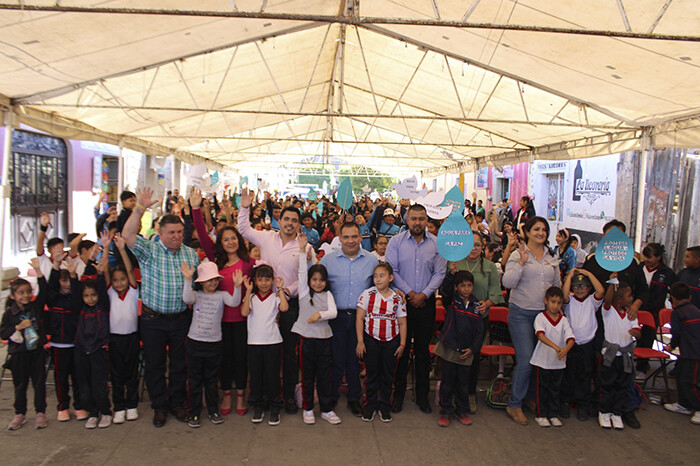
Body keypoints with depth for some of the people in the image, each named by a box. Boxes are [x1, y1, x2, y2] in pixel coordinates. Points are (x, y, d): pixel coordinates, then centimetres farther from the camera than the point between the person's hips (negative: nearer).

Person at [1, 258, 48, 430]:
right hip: (19, 353, 0)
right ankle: (20, 414, 25)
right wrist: (18, 327, -20)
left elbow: (44, 291, -15)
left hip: (37, 351, 0)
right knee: (20, 385, 12)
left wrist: (38, 271, -24)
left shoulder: (36, 306, -2)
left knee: (39, 382, 7)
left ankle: (40, 413, 18)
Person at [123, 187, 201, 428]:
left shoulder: (191, 253, 5)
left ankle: (178, 403, 30)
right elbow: (128, 235, -21)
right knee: (154, 364, 10)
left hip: (182, 318, 2)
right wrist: (140, 207, -28)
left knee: (180, 363, 13)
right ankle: (159, 406, 26)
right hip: (154, 319, -2)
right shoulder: (150, 251, -6)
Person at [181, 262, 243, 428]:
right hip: (195, 342, 0)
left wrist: (237, 286, -36)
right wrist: (188, 280, -33)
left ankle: (213, 410, 26)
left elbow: (234, 303, -19)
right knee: (195, 380, 8)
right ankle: (194, 413, 20)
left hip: (214, 344, 0)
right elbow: (187, 299, -22)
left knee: (212, 379, 13)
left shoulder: (222, 295, 0)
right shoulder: (196, 295, 0)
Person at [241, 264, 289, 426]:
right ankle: (257, 407, 26)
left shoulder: (275, 297, 0)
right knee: (255, 375, 10)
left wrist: (280, 289, -13)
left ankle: (275, 408, 19)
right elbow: (244, 312, -15)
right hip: (254, 342, 2)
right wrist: (248, 291, -14)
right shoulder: (251, 297, 4)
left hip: (273, 341, -1)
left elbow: (284, 308, -22)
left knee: (272, 375, 5)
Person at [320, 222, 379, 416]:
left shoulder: (372, 260, 4)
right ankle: (332, 397, 25)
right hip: (336, 316, -1)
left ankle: (354, 398, 25)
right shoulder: (328, 259, 0)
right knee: (336, 358, 6)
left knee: (356, 359, 10)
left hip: (361, 317, 1)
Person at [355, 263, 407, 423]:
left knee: (388, 376, 10)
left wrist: (402, 344, 2)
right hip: (371, 339, -1)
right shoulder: (368, 294, -6)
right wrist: (360, 342, -9)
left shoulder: (397, 298, -1)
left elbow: (402, 323, 5)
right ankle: (369, 406, 24)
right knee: (372, 374, 8)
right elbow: (359, 318, -6)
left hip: (391, 341, 1)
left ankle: (385, 407, 26)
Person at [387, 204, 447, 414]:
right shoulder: (396, 241, -1)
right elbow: (391, 270, -5)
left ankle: (422, 395, 23)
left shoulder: (437, 243, 3)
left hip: (426, 302, 1)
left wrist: (424, 294, -10)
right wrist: (409, 293, -11)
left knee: (423, 350, 9)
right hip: (402, 301, -1)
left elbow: (439, 273, 1)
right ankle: (398, 393, 19)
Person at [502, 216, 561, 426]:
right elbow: (508, 283, -15)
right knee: (526, 360, -9)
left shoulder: (552, 257, 11)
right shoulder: (518, 254, -4)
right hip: (521, 313, -5)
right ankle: (514, 404, 6)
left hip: (545, 313, 5)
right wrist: (521, 262, -23)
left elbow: (557, 285, 21)